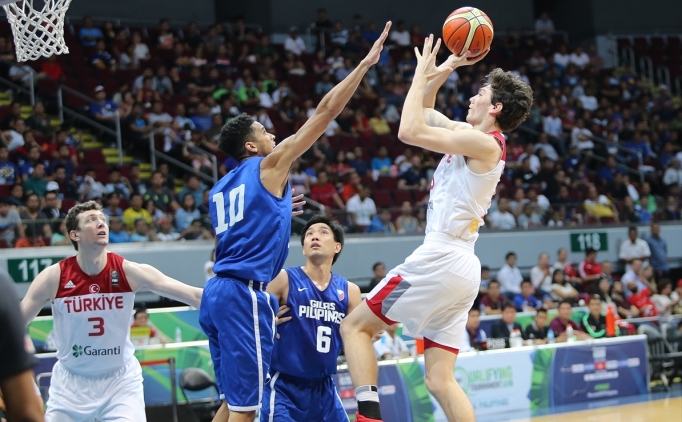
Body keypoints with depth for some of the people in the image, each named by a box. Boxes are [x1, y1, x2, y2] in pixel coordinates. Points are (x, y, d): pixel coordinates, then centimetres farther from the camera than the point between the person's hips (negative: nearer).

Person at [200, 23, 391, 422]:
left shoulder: (220, 189, 20)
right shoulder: (269, 165, 0)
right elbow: (325, 112, -1)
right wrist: (366, 63, 3)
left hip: (217, 293, 9)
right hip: (245, 293, -9)